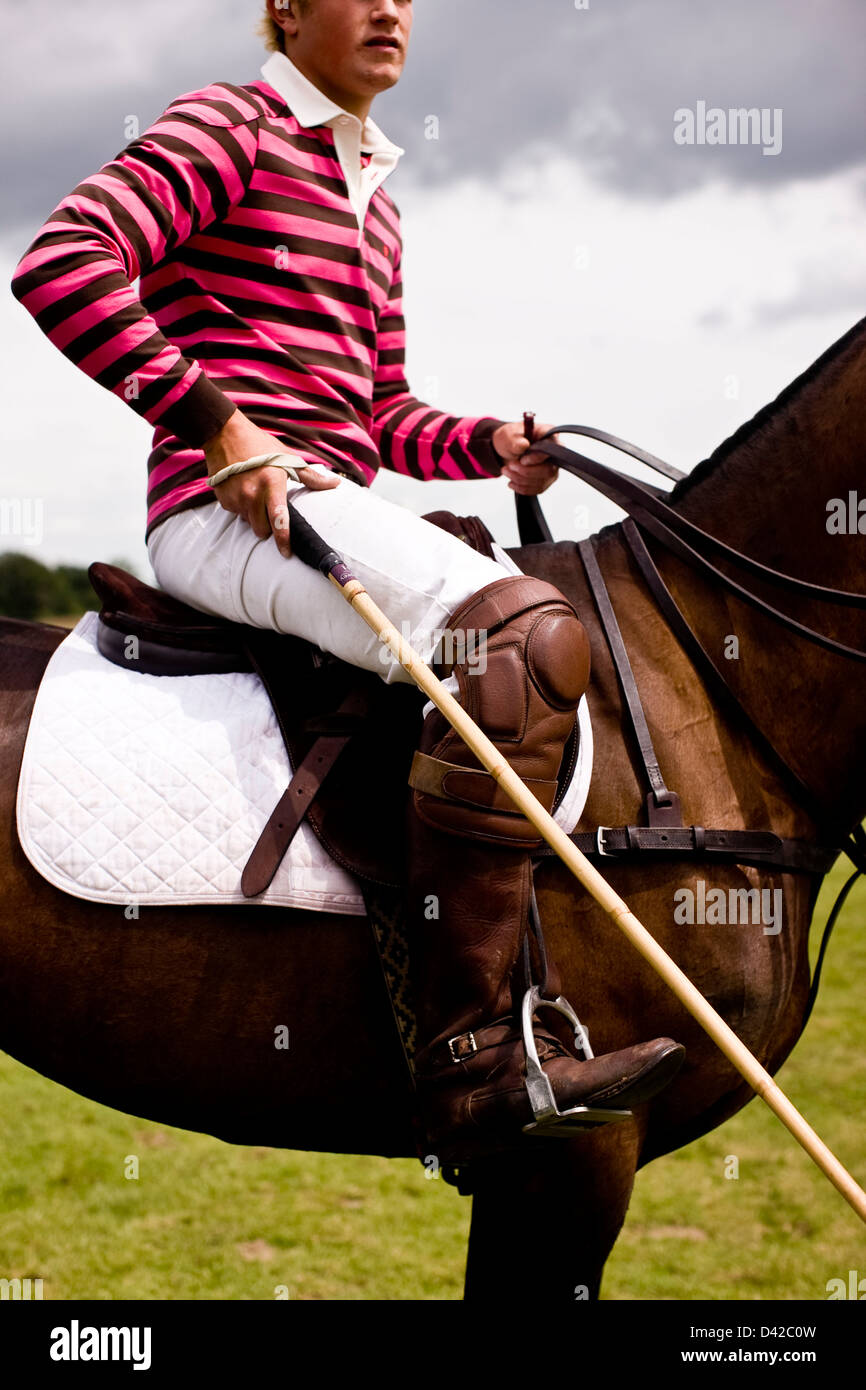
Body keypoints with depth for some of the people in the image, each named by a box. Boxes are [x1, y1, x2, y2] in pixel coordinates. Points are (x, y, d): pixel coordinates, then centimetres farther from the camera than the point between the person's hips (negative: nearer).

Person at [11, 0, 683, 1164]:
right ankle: (469, 1055, -32)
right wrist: (220, 428, -19)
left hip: (338, 507, 10)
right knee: (528, 631, -28)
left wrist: (485, 444, 6)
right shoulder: (229, 130, 0)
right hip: (228, 510, -10)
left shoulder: (372, 194, 25)